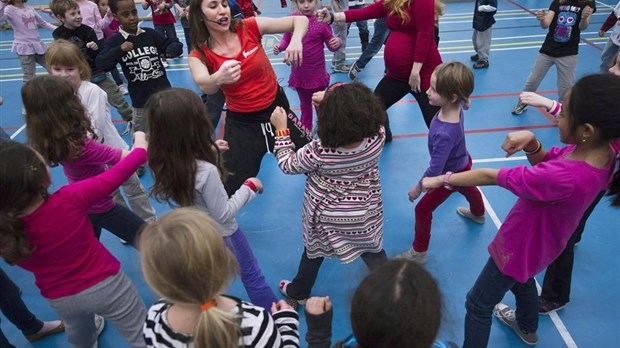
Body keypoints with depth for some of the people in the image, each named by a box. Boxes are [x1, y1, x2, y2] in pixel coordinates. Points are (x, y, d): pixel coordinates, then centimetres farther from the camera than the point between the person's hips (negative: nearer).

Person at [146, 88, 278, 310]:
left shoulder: (163, 161, -18)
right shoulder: (207, 171, -38)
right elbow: (223, 214, -25)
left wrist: (210, 151, 0)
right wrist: (249, 187, -15)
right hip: (220, 234, -6)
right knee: (251, 275, 18)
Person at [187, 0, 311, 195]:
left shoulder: (249, 28, -10)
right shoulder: (199, 55, -11)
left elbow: (300, 20, -8)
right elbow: (204, 86, -33)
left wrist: (296, 40, -31)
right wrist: (219, 78, -56)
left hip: (277, 109, 2)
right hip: (241, 123, -1)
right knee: (228, 190, -5)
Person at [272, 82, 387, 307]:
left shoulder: (319, 151, -33)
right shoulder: (378, 136, -26)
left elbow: (288, 165, -14)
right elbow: (358, 117, -1)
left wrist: (281, 129, -7)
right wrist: (331, 103, -6)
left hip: (326, 216, -1)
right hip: (365, 214, 2)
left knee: (314, 252, 25)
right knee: (375, 254, 24)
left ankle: (298, 293, 51)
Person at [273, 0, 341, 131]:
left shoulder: (322, 20, -16)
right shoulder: (291, 19, -9)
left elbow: (331, 46, -8)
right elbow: (286, 39, 2)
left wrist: (337, 42, -30)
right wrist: (279, 46, -19)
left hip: (317, 73, -3)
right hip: (298, 73, 3)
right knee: (304, 103, 24)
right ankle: (305, 129, 45)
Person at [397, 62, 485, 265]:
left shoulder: (444, 134, -45)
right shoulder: (456, 107, -24)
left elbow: (435, 168, -34)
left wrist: (418, 187, -20)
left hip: (451, 174, -9)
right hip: (462, 164, 9)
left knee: (423, 210, 4)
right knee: (468, 188, 37)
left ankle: (419, 253, 22)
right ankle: (478, 214, 70)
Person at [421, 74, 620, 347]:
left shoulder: (565, 177, -43)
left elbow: (489, 176, -31)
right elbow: (545, 162, -3)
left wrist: (442, 180, -19)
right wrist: (531, 142, -25)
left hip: (521, 247, -9)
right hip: (540, 242, 9)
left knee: (478, 304, 13)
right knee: (522, 280, 37)